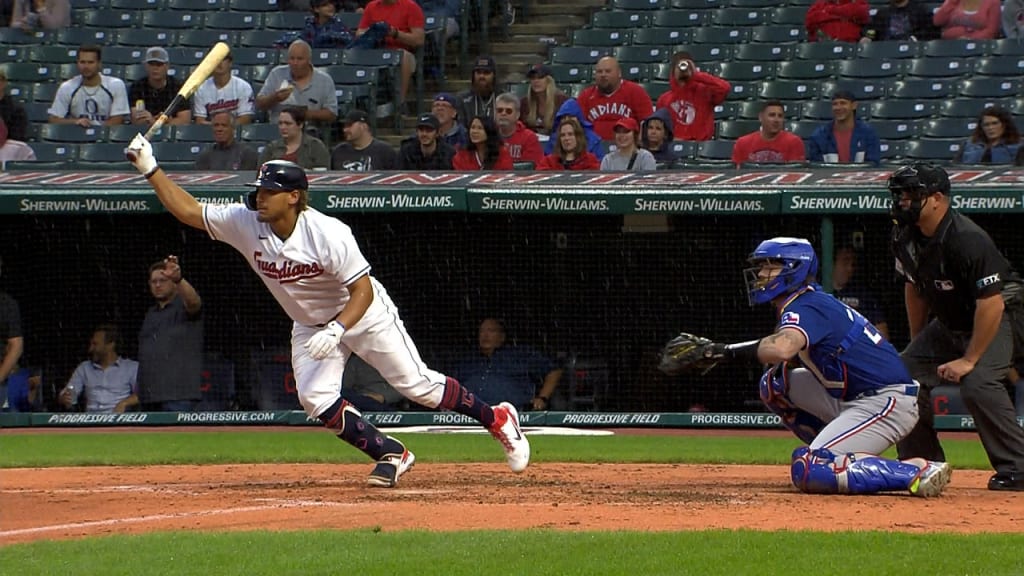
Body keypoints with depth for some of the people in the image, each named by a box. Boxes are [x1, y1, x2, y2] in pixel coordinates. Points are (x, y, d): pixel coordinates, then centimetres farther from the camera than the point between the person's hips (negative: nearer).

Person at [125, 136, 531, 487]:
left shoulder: (327, 233, -31)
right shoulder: (245, 224, -17)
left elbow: (363, 290, -27)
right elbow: (188, 210, -13)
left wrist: (335, 330, -41)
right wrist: (150, 169, -24)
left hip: (365, 314, -5)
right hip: (309, 325, 5)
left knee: (418, 385, -3)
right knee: (315, 399, -14)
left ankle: (496, 418, 18)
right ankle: (390, 454, 2)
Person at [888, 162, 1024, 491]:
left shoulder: (967, 240, -31)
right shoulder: (906, 237, -6)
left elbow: (992, 305, -31)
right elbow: (914, 288, 12)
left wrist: (969, 360, -28)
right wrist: (917, 346, 13)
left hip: (997, 318, -9)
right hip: (948, 322, 9)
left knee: (977, 383, -29)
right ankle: (925, 465, 16)